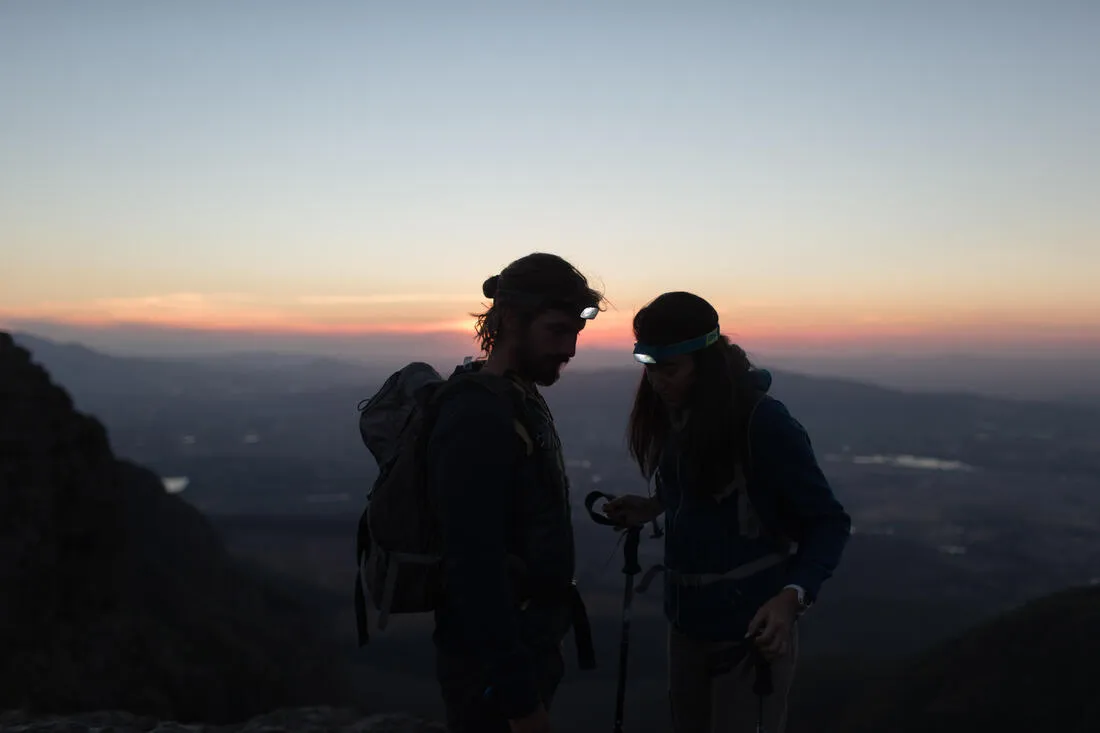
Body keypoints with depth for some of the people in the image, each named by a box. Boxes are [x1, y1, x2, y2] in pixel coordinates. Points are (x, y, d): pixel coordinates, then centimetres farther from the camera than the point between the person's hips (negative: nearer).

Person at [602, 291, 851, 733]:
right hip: (687, 619, 7)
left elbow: (829, 522, -16)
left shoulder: (762, 420, -20)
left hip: (749, 626, -6)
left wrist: (791, 598, -30)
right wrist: (652, 507, -3)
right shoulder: (674, 414, 1)